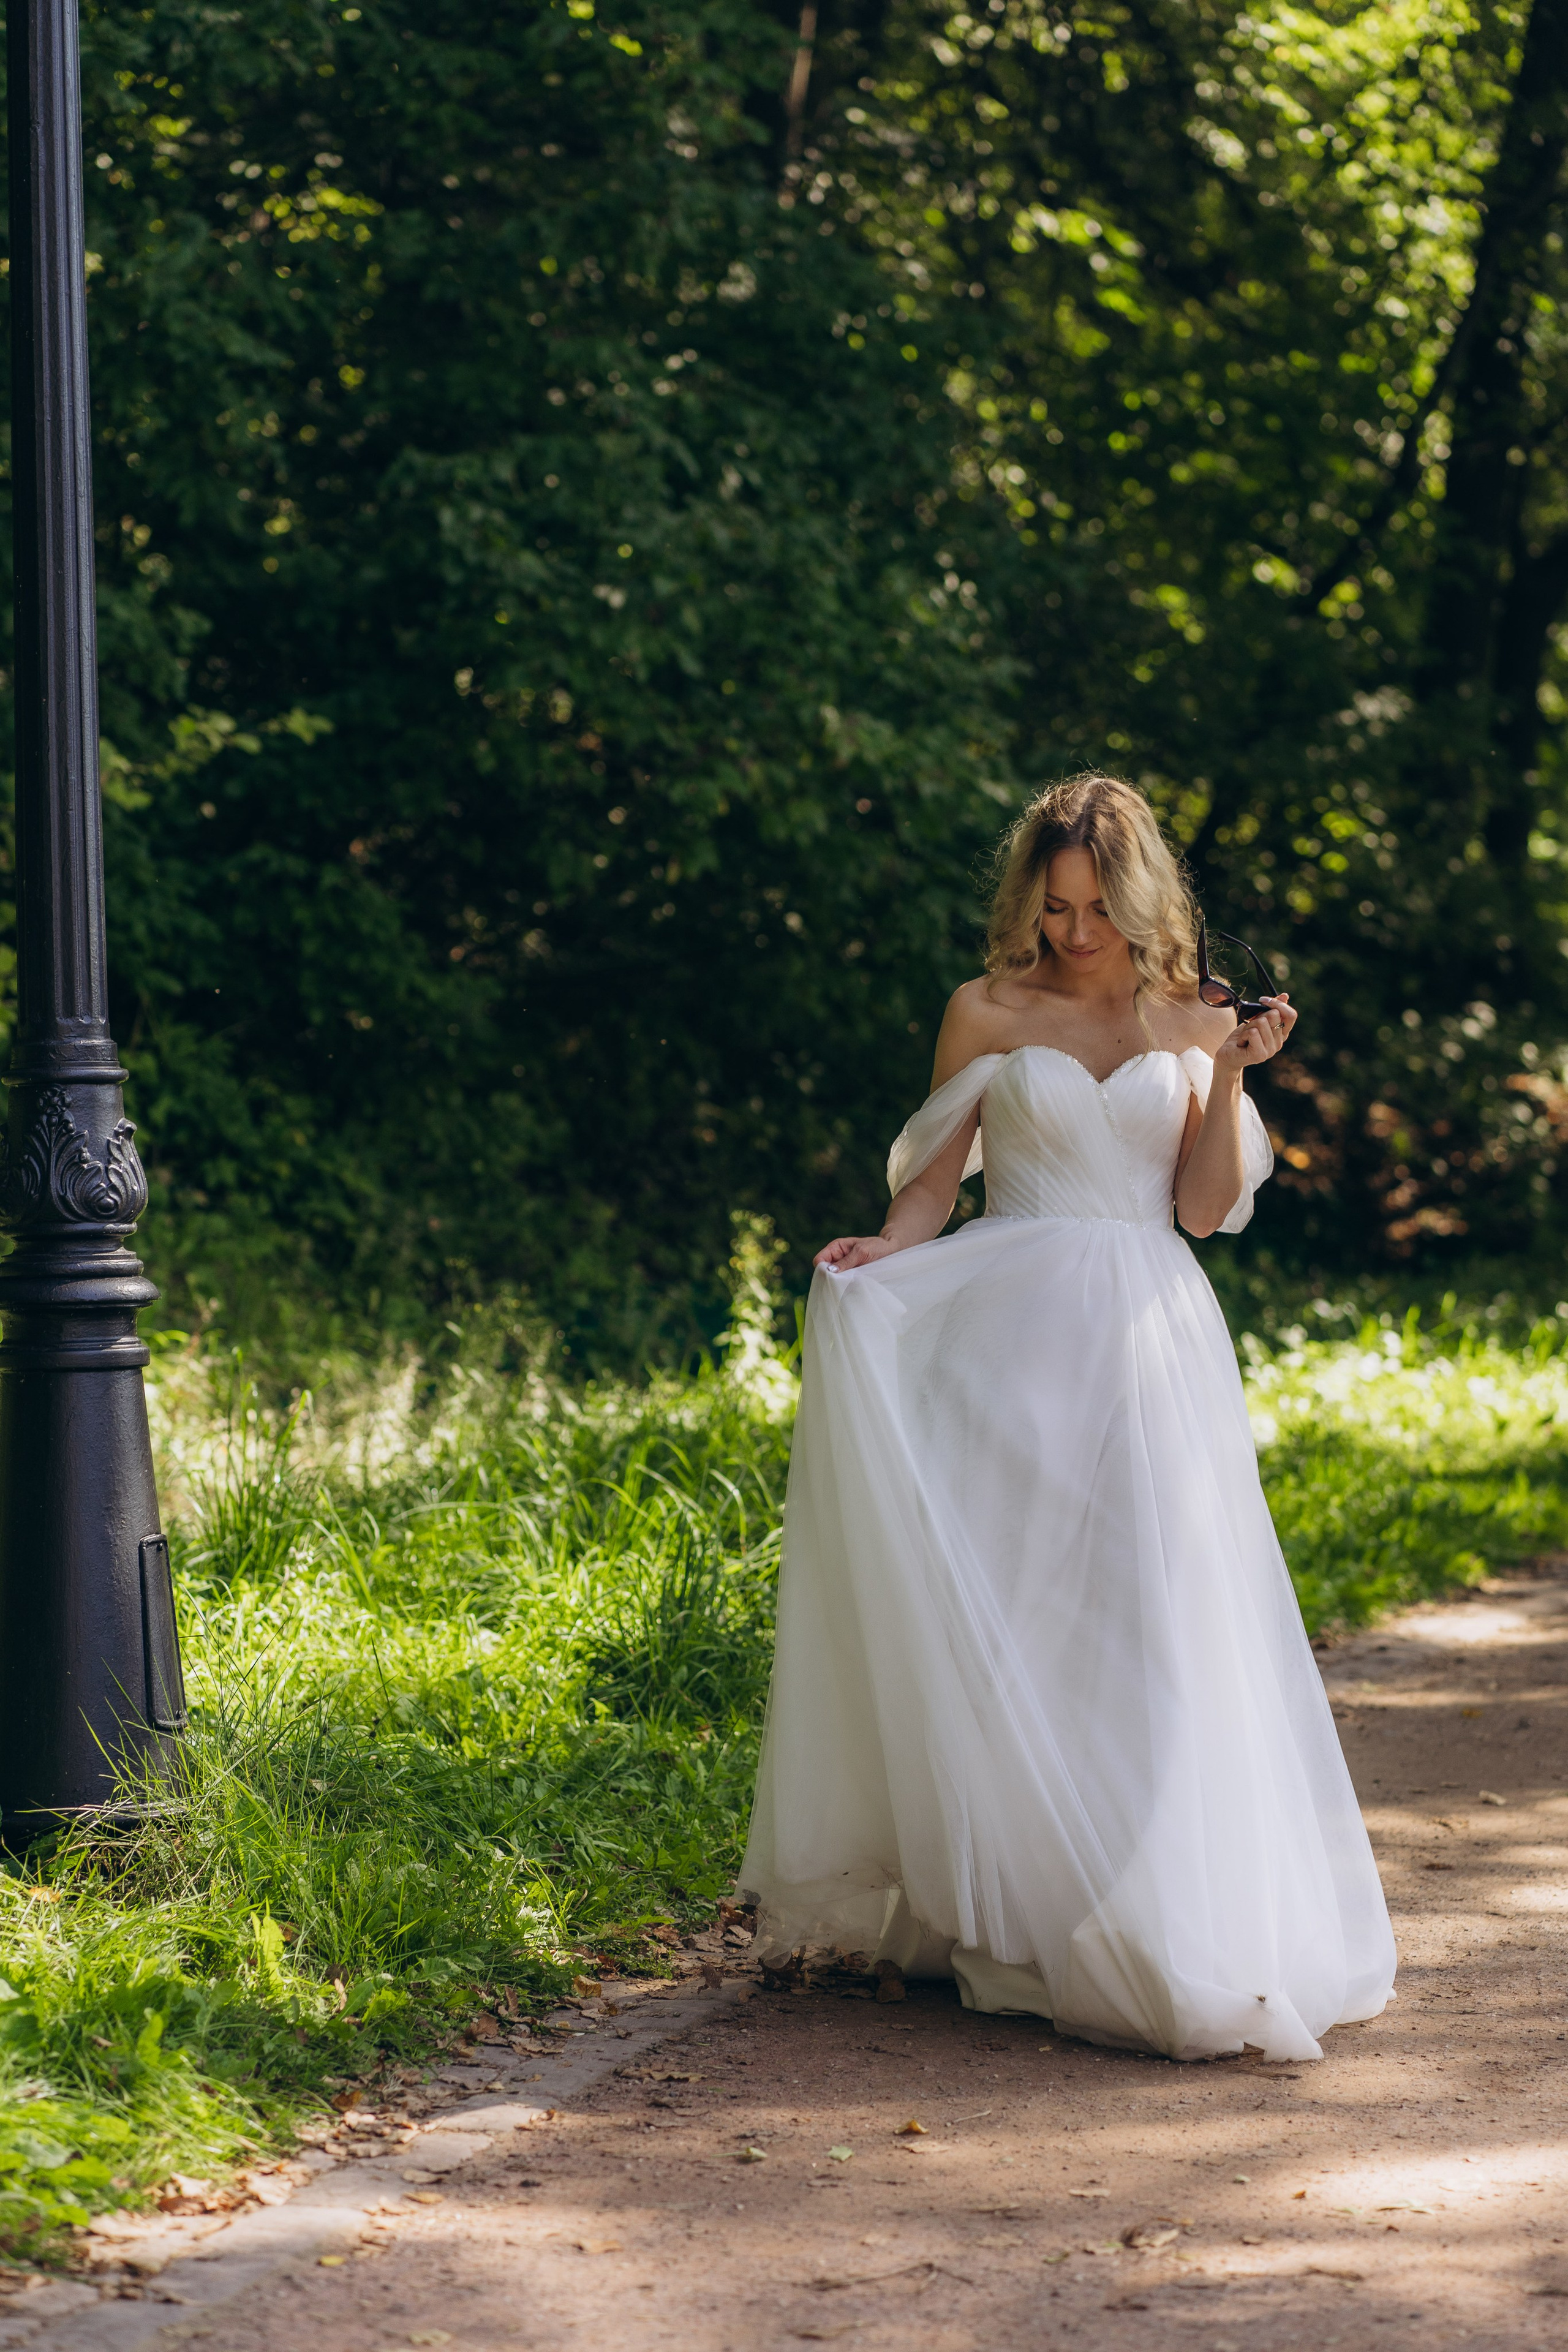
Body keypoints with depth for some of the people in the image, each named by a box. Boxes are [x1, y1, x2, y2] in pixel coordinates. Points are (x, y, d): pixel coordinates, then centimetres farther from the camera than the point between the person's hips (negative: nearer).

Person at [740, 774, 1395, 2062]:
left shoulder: (1193, 1027, 10)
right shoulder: (988, 1016, 7)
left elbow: (1207, 1206, 4)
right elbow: (933, 1183, 8)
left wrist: (1231, 1076, -7)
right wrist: (881, 1253, -12)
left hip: (1149, 1344, 1)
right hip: (1010, 1338, -1)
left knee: (1153, 1614, -6)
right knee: (1001, 1609, -6)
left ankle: (1169, 1932, 0)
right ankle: (1005, 1905, 1)